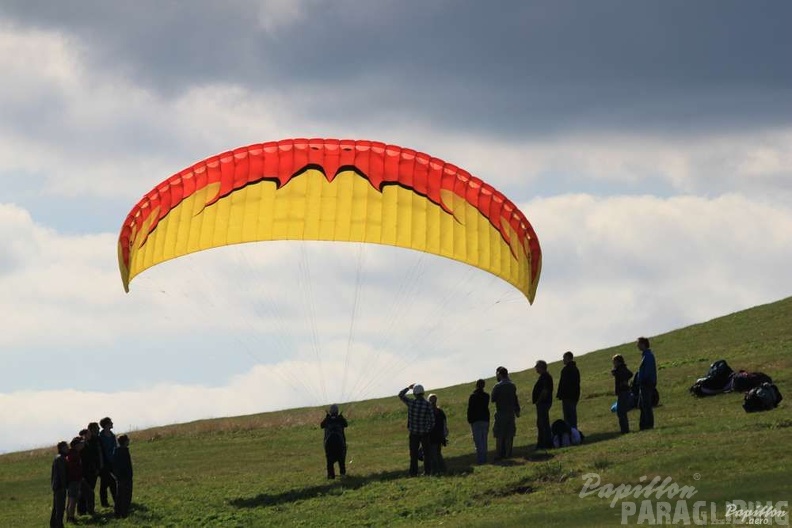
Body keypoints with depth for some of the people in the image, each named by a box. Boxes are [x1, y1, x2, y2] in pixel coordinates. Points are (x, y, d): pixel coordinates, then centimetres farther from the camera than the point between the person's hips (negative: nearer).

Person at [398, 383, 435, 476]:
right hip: (425, 433, 0)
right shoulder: (428, 405, -12)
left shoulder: (411, 403, -11)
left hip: (413, 433, 0)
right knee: (427, 452, 12)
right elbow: (432, 420, -8)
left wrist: (408, 387, 18)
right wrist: (428, 429, 9)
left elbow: (400, 395, 8)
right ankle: (427, 471, 12)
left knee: (413, 453, 9)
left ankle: (413, 472, 8)